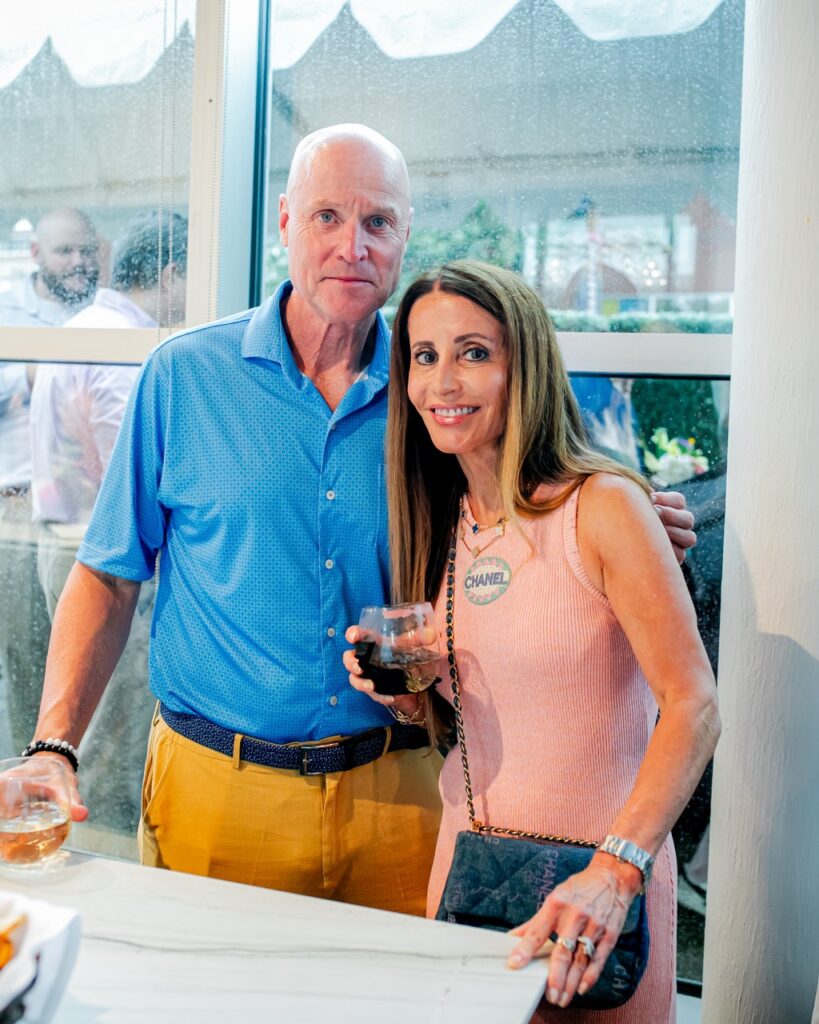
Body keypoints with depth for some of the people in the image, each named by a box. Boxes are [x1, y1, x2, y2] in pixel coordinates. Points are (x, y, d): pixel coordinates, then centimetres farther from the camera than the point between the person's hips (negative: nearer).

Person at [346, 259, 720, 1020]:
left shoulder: (602, 506, -15)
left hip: (594, 879, -5)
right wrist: (404, 690, -7)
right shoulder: (442, 519, 4)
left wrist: (615, 870, -29)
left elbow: (693, 707, -19)